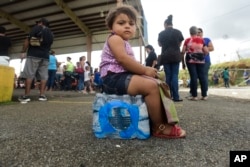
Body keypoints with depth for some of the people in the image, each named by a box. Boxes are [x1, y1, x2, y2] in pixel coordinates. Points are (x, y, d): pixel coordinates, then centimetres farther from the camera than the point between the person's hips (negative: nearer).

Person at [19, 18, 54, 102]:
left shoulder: (37, 28, 4)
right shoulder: (51, 34, 20)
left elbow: (28, 40, -2)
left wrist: (23, 52, 1)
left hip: (34, 55, -4)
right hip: (45, 56, 5)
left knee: (29, 74, -5)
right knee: (43, 76, 0)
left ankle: (26, 95, -6)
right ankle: (42, 95, -2)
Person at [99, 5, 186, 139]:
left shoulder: (124, 44, 27)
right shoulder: (115, 38, -4)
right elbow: (123, 60, -20)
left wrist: (144, 70, 6)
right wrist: (145, 70, -14)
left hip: (122, 77, 11)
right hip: (114, 78, -11)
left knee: (153, 83, 9)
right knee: (151, 86, -25)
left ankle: (161, 119, 9)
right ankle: (159, 127, -10)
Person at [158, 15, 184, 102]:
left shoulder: (161, 33, 3)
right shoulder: (178, 32, 4)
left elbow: (160, 44, 16)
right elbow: (180, 44, 13)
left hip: (165, 56, 1)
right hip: (176, 56, 0)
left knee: (168, 76, 5)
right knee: (175, 76, -1)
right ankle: (176, 97, -3)